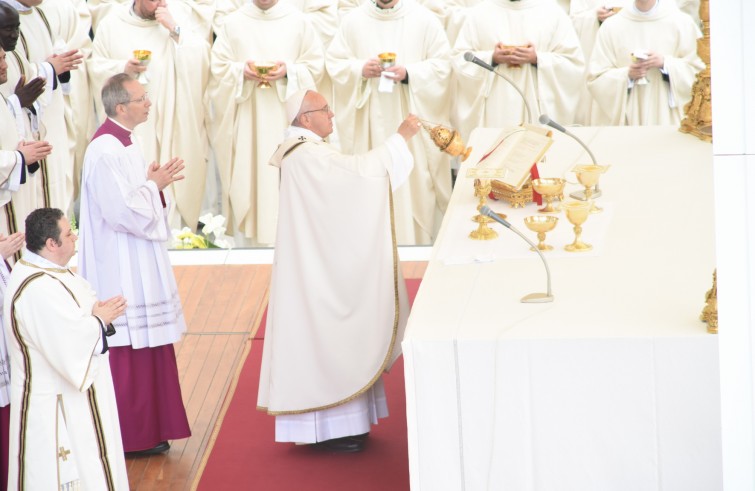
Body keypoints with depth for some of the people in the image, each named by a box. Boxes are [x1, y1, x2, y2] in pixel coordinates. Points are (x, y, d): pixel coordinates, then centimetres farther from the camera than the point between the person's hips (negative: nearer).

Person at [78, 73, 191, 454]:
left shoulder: (123, 143, 11)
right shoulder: (105, 151, -20)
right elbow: (122, 211, -23)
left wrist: (156, 183, 2)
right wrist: (155, 184, -10)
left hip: (137, 264, 10)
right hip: (120, 269, -10)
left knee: (145, 348, 14)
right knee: (128, 350, -2)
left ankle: (147, 430, 23)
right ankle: (130, 437, 7)